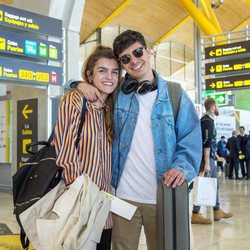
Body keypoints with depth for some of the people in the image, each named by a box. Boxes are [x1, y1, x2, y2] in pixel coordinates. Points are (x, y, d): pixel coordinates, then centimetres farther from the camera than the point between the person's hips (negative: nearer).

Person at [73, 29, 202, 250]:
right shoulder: (118, 93, 7)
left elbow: (191, 137, 1)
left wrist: (183, 166, -17)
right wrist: (82, 85, -2)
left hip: (163, 197, -1)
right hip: (123, 195, 1)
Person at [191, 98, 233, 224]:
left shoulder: (206, 120, 15)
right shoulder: (208, 121, -15)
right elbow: (206, 143, -21)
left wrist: (214, 154, 22)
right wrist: (206, 162, -23)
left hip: (209, 157, 10)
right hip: (207, 158, -10)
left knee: (215, 184, 15)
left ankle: (217, 211, 23)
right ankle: (195, 214, -1)